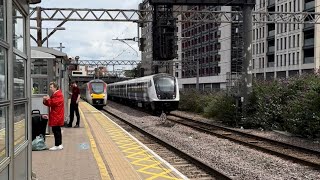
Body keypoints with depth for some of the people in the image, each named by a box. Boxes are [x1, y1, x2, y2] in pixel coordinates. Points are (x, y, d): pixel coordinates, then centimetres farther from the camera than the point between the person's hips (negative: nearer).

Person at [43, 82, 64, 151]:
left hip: (57, 117, -10)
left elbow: (54, 103, -21)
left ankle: (57, 145, -6)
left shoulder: (58, 95, -13)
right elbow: (50, 104, 19)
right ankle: (59, 144, 20)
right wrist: (45, 101, 2)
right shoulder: (54, 95, 19)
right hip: (55, 116, 10)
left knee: (56, 130, -9)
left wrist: (48, 99, -11)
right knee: (57, 130, 14)